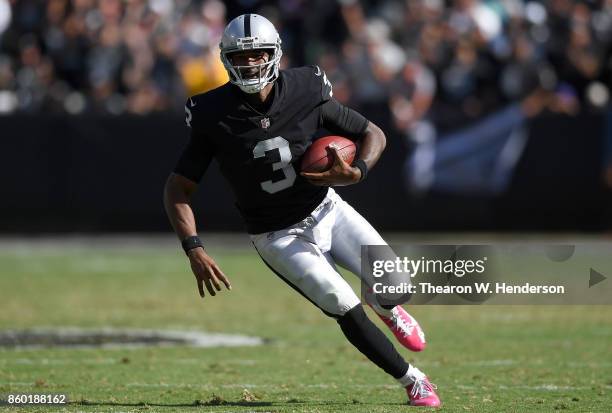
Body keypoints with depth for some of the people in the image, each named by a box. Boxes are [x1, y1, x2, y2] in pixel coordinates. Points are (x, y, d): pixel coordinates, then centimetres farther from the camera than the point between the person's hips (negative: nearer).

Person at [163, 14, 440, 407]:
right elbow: (178, 189, -10)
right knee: (346, 309, -16)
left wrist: (356, 172, -24)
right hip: (278, 238, -2)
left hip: (327, 210, 2)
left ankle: (387, 308, 28)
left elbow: (374, 134, -3)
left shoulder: (306, 93, -14)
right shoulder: (216, 118, -18)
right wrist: (194, 250, -23)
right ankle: (414, 381, 5)